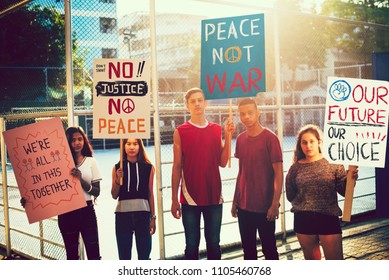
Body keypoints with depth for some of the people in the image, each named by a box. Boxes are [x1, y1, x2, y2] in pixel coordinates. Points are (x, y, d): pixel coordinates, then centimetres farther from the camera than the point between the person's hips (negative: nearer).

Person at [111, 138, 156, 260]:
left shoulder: (148, 167, 3)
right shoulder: (117, 168, 4)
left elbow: (150, 194, 6)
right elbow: (114, 195, 6)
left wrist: (153, 217, 6)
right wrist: (118, 180, -10)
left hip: (142, 212, 0)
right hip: (122, 213, 0)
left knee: (144, 252, 3)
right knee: (124, 253, 3)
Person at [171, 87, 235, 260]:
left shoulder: (217, 130, 7)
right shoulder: (180, 132, -1)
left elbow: (222, 162, 1)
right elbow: (177, 167, -2)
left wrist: (228, 136, -7)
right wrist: (174, 199, -4)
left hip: (214, 196, 2)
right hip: (190, 197, -2)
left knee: (213, 243, 11)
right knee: (192, 244, 6)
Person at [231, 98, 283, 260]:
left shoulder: (270, 138, -11)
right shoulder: (240, 139, 5)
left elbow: (278, 173, -11)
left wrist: (275, 204, -16)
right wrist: (235, 200, 12)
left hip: (265, 206, -5)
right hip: (244, 206, 5)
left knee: (269, 248, 7)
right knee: (248, 248, 14)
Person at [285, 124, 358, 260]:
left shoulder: (333, 163, -4)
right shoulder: (296, 167, 2)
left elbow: (344, 191, -7)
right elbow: (290, 195, 13)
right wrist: (301, 201, -2)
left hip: (328, 218, -2)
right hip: (303, 220, 2)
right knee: (312, 260, 17)